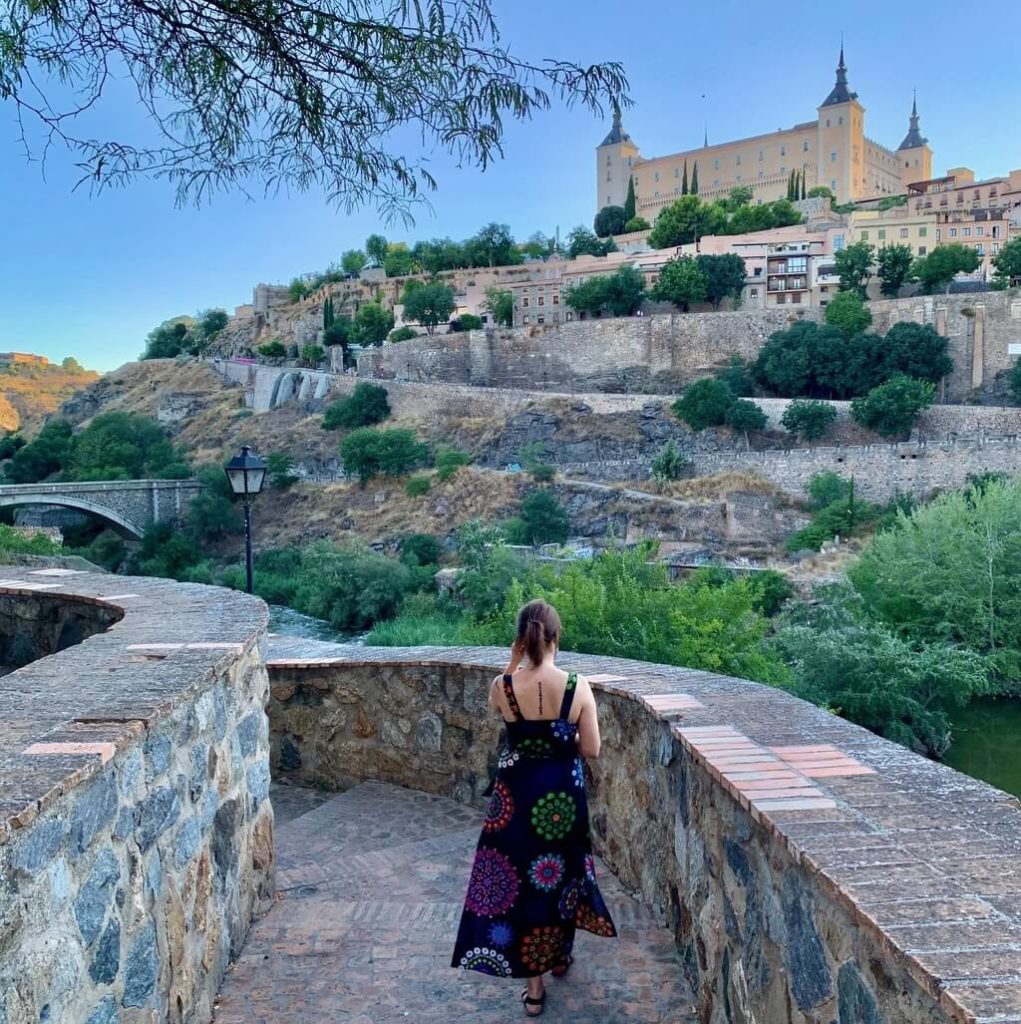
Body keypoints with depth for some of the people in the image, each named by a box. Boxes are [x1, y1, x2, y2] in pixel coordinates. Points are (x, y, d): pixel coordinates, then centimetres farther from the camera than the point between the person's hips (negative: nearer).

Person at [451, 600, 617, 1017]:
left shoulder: (502, 686, -14)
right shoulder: (577, 687, -15)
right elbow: (591, 750, -8)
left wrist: (514, 661, 3)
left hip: (517, 797, -1)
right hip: (563, 797, 1)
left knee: (519, 878, 11)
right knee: (562, 873, 23)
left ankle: (533, 988, 18)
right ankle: (561, 956, 44)